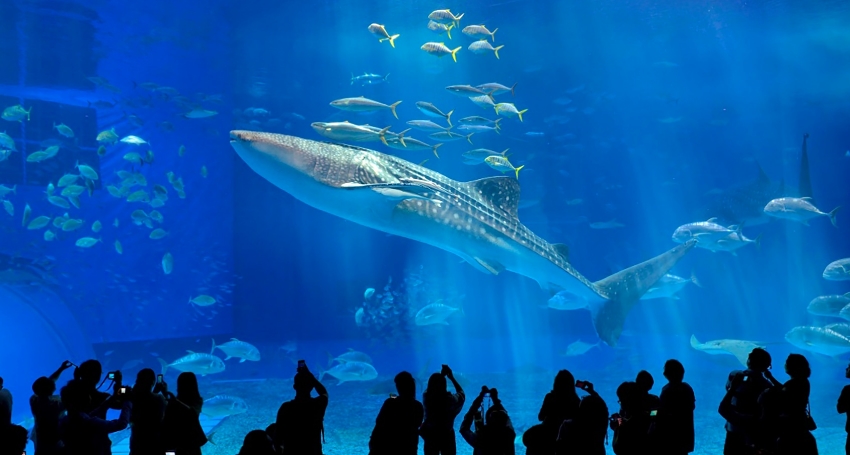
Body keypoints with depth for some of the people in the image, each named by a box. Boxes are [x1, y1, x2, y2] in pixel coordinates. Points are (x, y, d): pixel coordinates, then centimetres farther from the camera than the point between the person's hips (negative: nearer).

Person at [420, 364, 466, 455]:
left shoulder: (426, 397, -15)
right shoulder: (450, 399, -21)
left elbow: (432, 387, 10)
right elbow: (462, 393, 3)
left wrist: (441, 375, 9)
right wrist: (452, 377, 5)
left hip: (430, 436, 2)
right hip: (447, 436, -2)